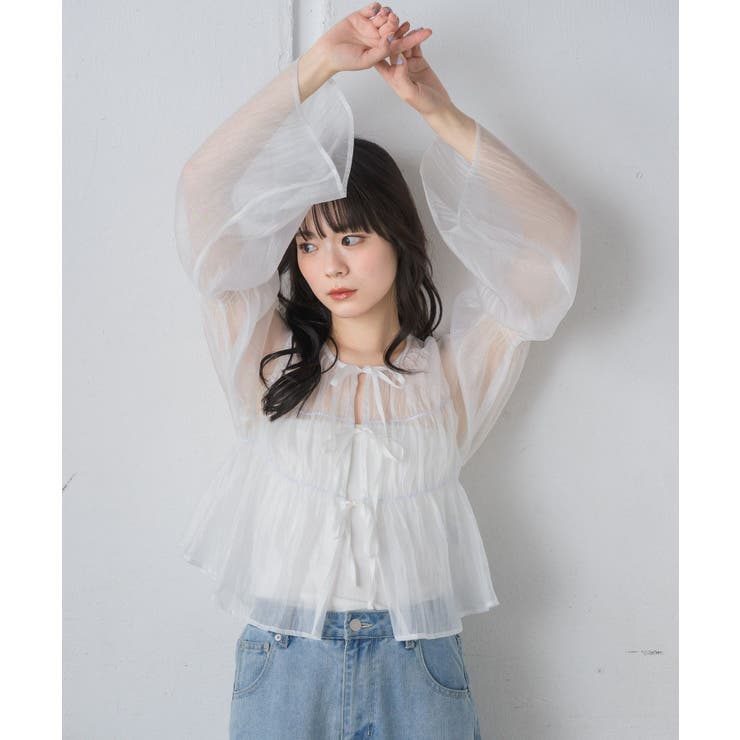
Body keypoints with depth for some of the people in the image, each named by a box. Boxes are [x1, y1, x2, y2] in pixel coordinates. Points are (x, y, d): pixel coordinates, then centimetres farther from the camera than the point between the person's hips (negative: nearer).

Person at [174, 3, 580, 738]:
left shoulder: (454, 371, -1)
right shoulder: (268, 360, -1)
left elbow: (553, 239, -8)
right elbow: (204, 190, -9)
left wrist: (442, 114, -12)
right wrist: (317, 65, -13)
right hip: (283, 668, 0)